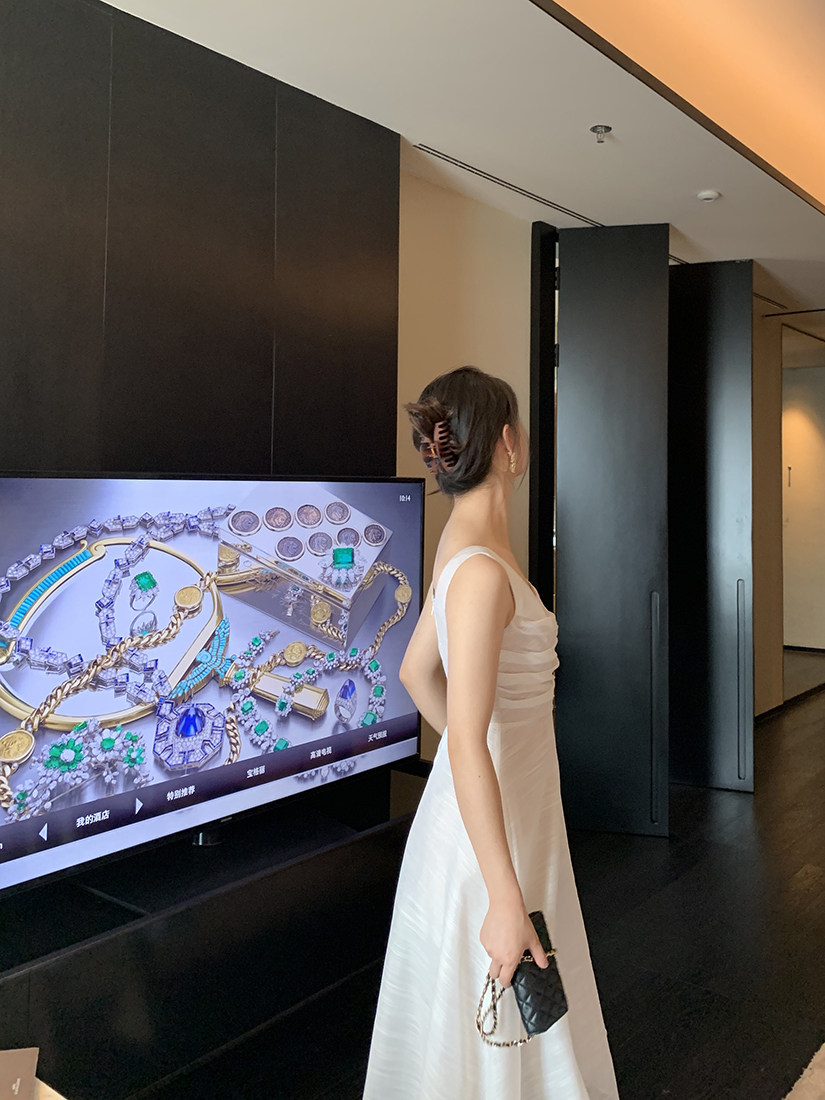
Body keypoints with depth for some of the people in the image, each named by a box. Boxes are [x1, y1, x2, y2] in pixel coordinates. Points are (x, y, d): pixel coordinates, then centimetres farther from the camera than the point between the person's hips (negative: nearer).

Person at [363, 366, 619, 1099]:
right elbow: (467, 746, -29)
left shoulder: (465, 545, 4)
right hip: (490, 826, -9)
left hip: (513, 803, 9)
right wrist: (506, 899, -26)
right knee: (499, 1036, 12)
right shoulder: (481, 570, -26)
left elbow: (417, 671, 15)